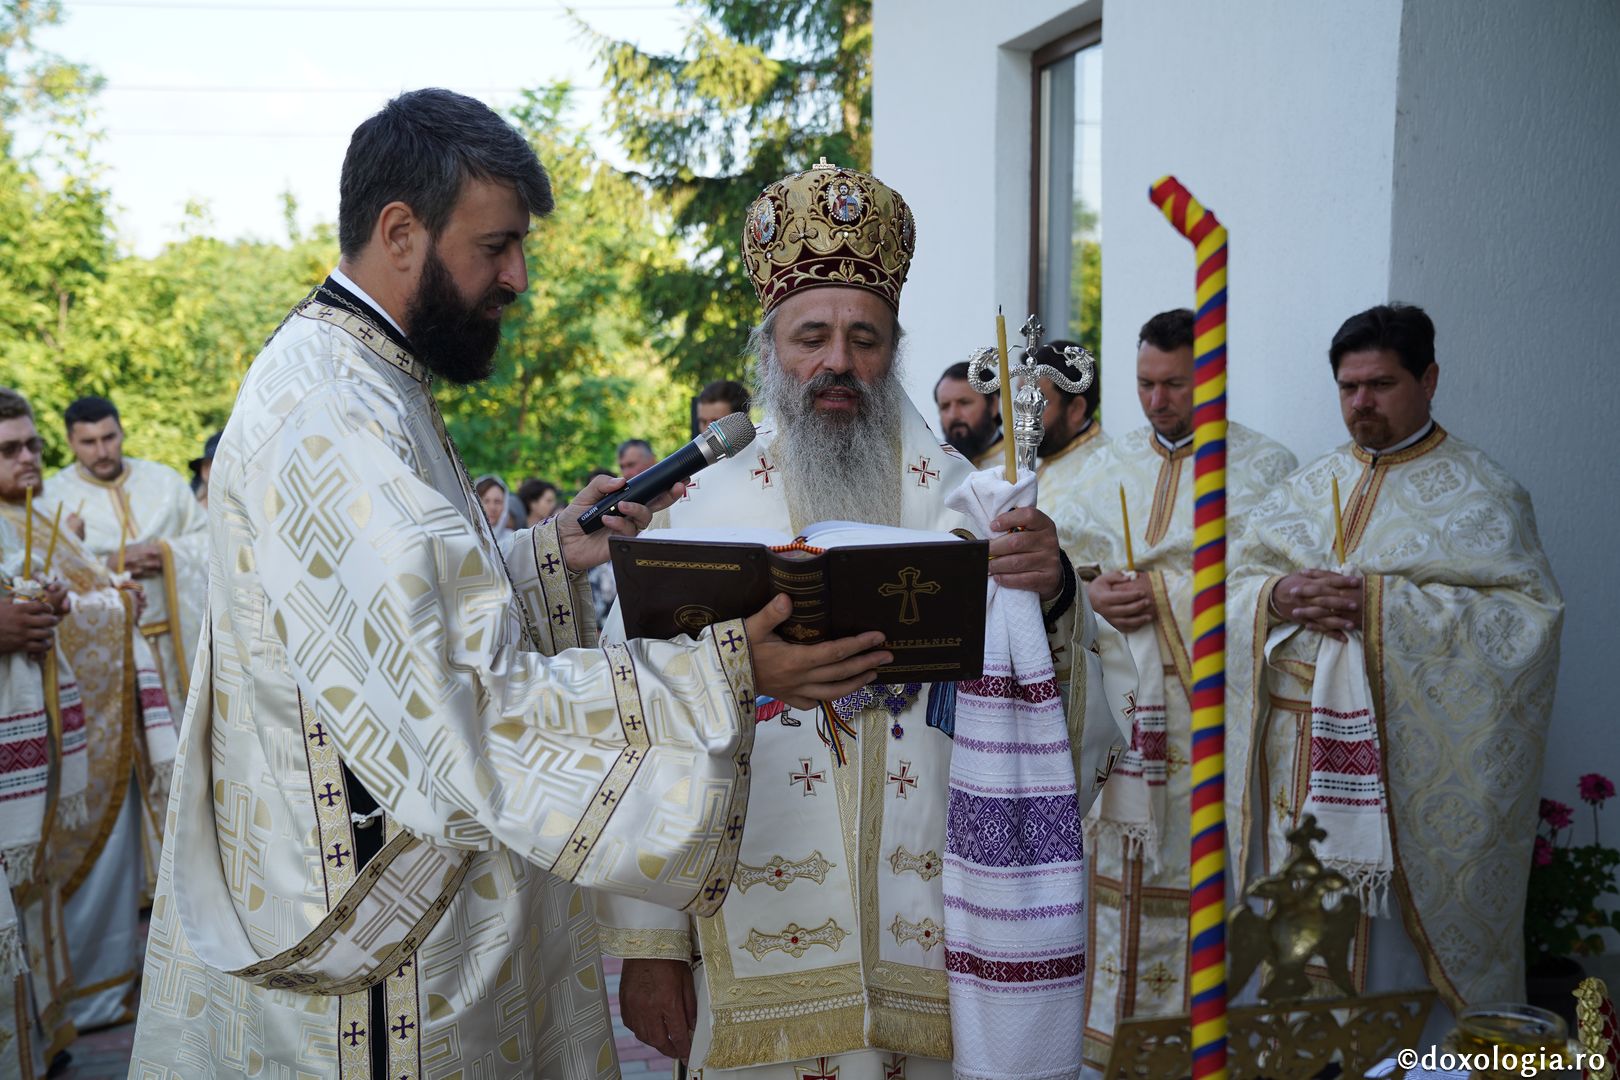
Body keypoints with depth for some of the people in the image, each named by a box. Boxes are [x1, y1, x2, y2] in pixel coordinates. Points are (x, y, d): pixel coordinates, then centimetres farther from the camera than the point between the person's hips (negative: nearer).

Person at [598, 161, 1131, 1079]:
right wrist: (648, 944, -5)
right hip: (758, 958, -1)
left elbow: (1062, 721, -5)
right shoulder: (697, 516, -4)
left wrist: (1052, 599, -24)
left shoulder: (970, 503, 0)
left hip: (935, 951, 2)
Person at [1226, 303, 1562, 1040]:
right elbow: (1232, 583, 10)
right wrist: (1278, 596, -13)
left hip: (1407, 766, -4)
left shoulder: (1478, 495, 0)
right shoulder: (1308, 488, 14)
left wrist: (1380, 604, -19)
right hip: (1295, 756, 4)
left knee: (1394, 943, 1)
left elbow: (1527, 613, -12)